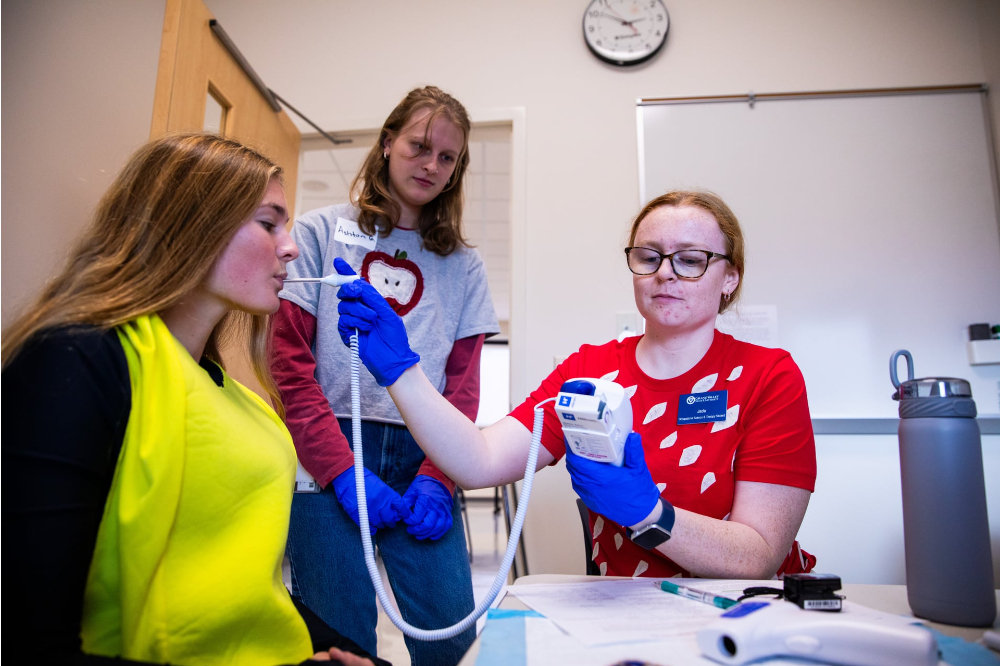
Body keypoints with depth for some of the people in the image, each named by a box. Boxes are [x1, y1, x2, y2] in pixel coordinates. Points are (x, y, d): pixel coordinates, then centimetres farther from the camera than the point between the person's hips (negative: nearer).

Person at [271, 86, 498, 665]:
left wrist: (437, 478, -9)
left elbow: (463, 386, 6)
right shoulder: (322, 233, 4)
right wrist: (342, 470, -13)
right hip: (326, 455, -2)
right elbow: (288, 361, -4)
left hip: (420, 457, 3)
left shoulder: (462, 266, 12)